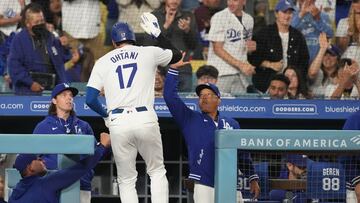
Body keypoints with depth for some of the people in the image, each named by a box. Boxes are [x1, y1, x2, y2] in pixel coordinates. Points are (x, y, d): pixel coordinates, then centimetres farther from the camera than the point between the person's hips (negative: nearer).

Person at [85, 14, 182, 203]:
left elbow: (90, 99, 3)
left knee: (126, 180, 9)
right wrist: (157, 33, 36)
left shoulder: (103, 62, 10)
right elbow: (177, 54, 29)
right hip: (145, 120, 0)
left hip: (117, 123, 0)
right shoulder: (149, 53, 10)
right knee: (157, 172, 14)